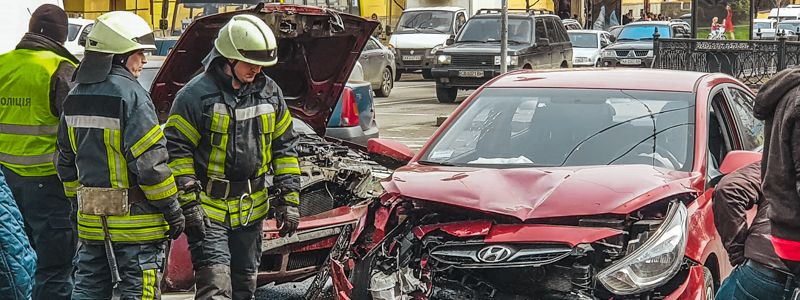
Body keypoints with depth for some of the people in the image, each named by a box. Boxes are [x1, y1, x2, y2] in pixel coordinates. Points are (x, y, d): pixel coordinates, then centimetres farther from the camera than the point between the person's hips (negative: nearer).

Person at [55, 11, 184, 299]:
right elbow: (150, 162, -19)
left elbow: (66, 159, 16)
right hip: (135, 221, -7)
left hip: (92, 220, 8)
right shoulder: (131, 95, -16)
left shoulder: (76, 95, 10)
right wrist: (172, 210, -11)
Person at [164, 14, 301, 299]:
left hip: (250, 209, 6)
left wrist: (289, 199, 5)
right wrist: (188, 201, -15)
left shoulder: (270, 93, 5)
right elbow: (177, 150, -10)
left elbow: (285, 146, 11)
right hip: (208, 208, -5)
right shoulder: (196, 94, -12)